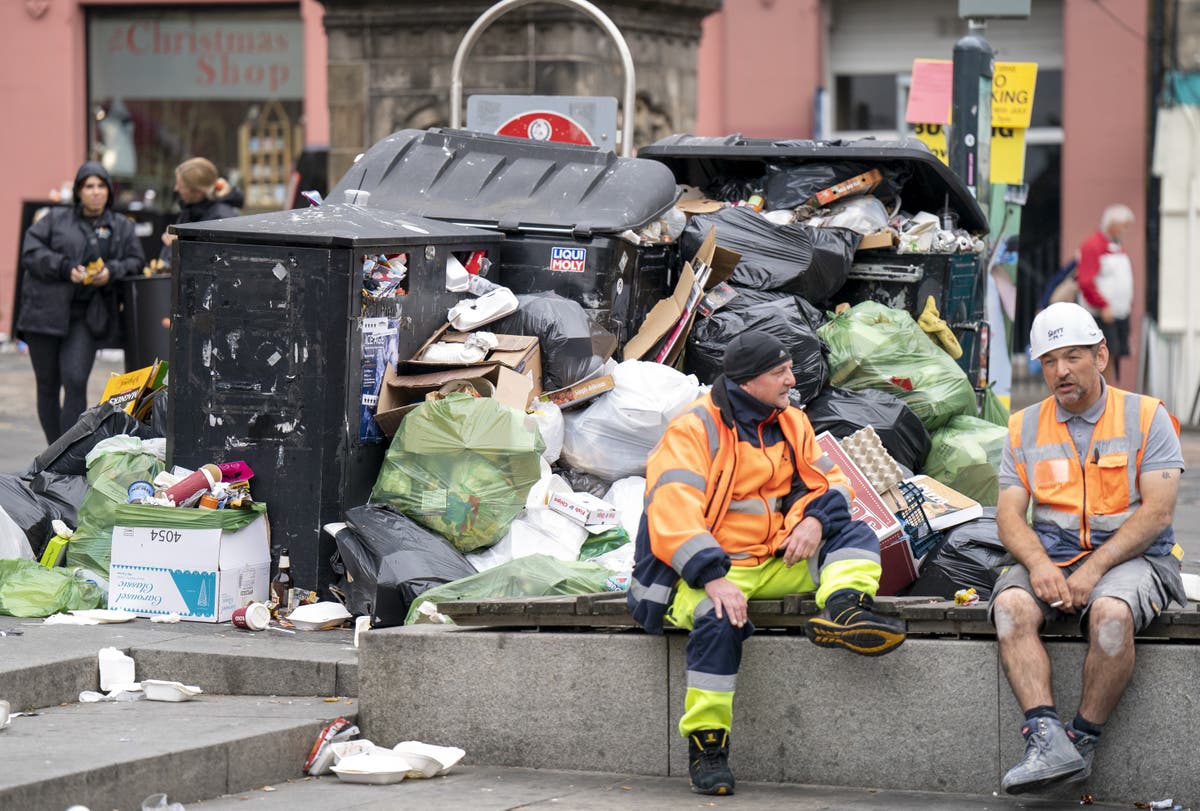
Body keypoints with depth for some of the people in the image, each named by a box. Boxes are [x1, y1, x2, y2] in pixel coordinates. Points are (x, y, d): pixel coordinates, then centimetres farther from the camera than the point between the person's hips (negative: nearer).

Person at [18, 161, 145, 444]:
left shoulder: (122, 227, 12)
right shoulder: (55, 220, 6)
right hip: (46, 311, 0)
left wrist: (112, 271, -9)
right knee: (48, 386, 5)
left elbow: (136, 261, 11)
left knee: (75, 381, -15)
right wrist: (66, 268, -15)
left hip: (86, 317, 0)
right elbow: (30, 252, -3)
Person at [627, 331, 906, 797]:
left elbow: (825, 480, 15)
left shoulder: (790, 423, 12)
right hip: (704, 569, -7)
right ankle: (706, 744, -28)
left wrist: (814, 519, -11)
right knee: (718, 618, -37)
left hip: (776, 561, 7)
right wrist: (713, 578, -32)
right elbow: (674, 513, -20)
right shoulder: (694, 429, -9)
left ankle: (843, 610, -39)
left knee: (856, 536, -6)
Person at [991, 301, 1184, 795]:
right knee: (1011, 605, -30)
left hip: (1127, 556, -3)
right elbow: (1009, 513, 5)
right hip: (1049, 555, 3)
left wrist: (1093, 569, -17)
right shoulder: (1025, 427, 13)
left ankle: (1083, 741, -25)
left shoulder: (1146, 417, 2)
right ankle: (1047, 741, -40)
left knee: (1111, 612, -37)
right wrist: (1038, 563, -17)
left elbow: (1157, 513, -7)